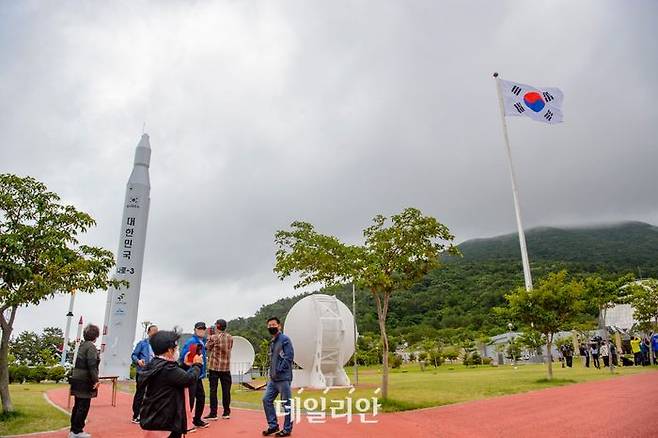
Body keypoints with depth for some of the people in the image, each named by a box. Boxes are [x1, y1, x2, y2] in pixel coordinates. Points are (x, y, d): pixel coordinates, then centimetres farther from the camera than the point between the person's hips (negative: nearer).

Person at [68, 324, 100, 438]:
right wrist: (96, 380, -19)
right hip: (85, 381, -9)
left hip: (77, 379, 9)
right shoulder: (91, 346, -15)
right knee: (84, 406, -1)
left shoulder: (82, 345, 12)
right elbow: (92, 365, -21)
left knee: (78, 405, 15)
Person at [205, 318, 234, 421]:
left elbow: (207, 348, 1)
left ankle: (213, 413, 4)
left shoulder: (213, 337, -10)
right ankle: (226, 412, 14)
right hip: (226, 367, 3)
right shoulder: (230, 338, 2)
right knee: (226, 390, 9)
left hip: (214, 366, -3)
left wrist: (209, 337, 11)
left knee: (213, 390, 3)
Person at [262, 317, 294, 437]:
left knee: (286, 404, 1)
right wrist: (271, 373, 11)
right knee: (266, 400, 7)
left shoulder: (285, 339, -9)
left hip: (283, 378, -8)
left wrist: (279, 370, -15)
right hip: (273, 379, 8)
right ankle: (273, 425, 20)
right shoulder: (272, 342, 16)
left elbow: (289, 357, -17)